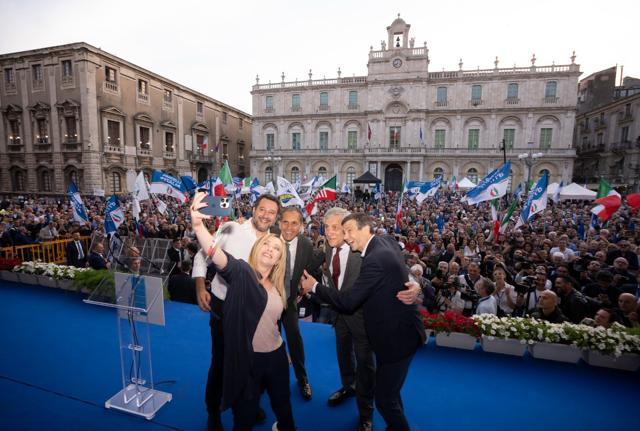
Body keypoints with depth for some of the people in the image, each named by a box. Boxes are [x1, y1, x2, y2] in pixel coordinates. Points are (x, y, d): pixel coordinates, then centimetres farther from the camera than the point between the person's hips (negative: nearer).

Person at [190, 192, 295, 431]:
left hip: (275, 356, 7)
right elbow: (215, 253, -35)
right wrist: (198, 224, -52)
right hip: (246, 359, -6)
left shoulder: (277, 287, 4)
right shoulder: (241, 272, -15)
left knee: (282, 403, 27)